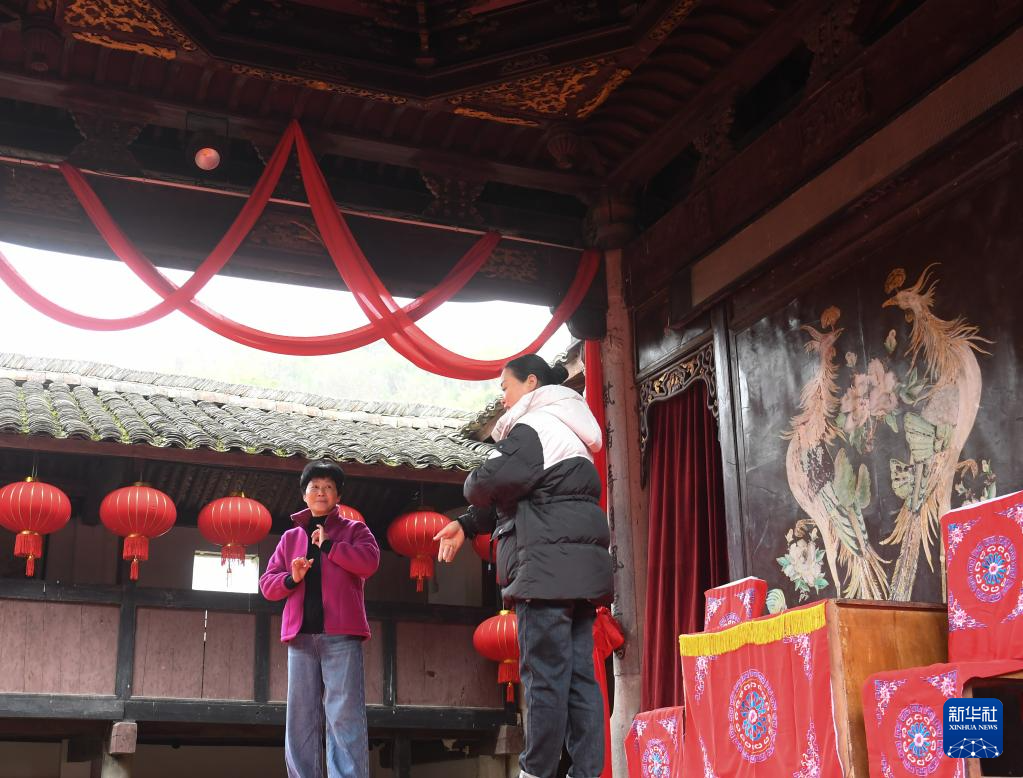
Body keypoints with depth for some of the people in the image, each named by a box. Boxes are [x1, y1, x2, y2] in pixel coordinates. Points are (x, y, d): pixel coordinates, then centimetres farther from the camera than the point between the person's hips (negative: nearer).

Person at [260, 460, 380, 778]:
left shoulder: (354, 529, 13)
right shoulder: (290, 537, 22)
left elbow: (369, 561, -7)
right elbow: (266, 584, 17)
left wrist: (328, 545, -3)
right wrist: (291, 578, -4)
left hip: (341, 634, -4)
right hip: (300, 634, 4)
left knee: (344, 716, -11)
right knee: (301, 719, -1)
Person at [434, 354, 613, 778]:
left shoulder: (534, 427, -6)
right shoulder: (567, 431, 26)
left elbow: (492, 481, -19)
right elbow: (514, 497, 27)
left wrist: (471, 485, 6)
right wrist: (465, 524, 17)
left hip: (548, 566, -10)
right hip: (579, 569, 10)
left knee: (545, 675, -8)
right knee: (579, 675, 5)